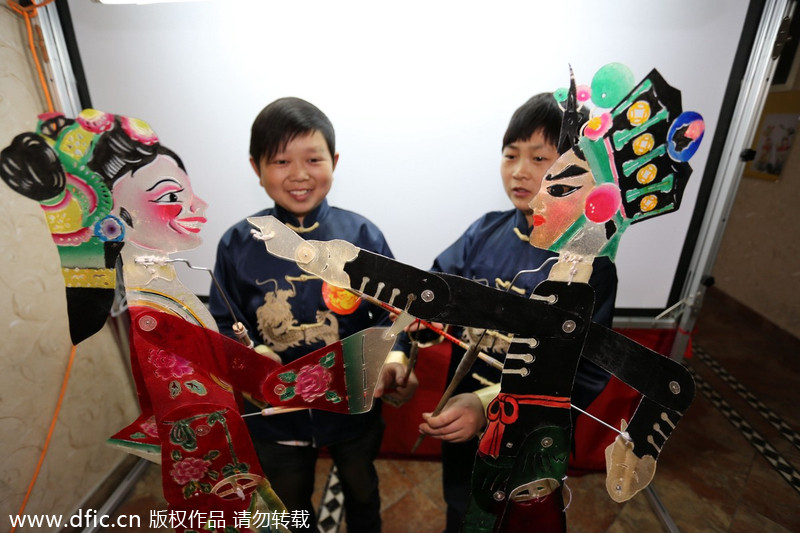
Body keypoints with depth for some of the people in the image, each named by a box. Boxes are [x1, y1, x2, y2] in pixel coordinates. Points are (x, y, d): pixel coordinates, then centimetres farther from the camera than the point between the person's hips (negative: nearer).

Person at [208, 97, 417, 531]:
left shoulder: (362, 235, -16)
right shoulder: (237, 244, -13)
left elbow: (391, 315, -10)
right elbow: (224, 326, -3)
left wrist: (394, 364, -28)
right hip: (275, 412, 1)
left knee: (362, 491, 33)